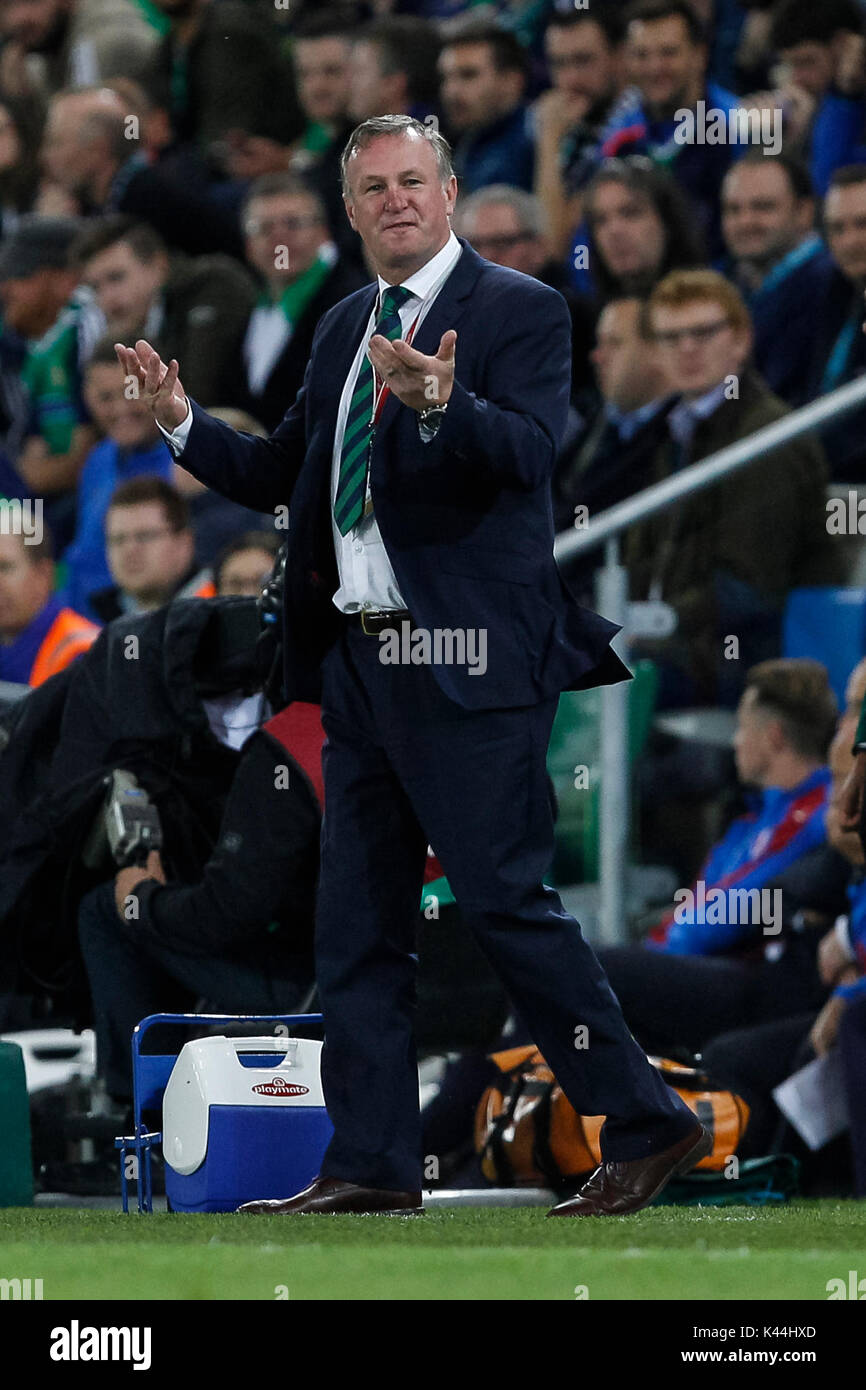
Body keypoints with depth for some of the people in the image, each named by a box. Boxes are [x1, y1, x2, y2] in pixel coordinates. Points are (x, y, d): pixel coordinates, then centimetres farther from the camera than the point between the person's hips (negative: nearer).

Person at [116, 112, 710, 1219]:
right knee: (357, 924, 8)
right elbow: (281, 476, 21)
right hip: (359, 660, 8)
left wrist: (439, 402, -37)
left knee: (505, 900, -10)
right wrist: (183, 422, 6)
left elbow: (527, 452, -19)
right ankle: (371, 1165, 13)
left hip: (467, 664, -8)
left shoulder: (518, 310, -4)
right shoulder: (344, 329, 18)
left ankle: (646, 1127, -1)